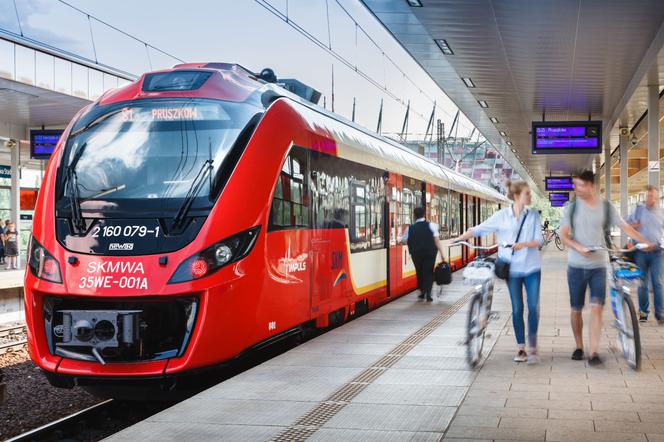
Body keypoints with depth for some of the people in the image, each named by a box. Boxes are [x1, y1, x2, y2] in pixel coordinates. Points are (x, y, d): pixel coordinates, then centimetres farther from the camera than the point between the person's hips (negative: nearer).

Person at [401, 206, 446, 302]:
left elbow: (404, 240, 11)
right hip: (430, 253, -1)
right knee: (429, 272, 4)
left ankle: (422, 292, 23)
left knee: (419, 272, 16)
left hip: (416, 253, 1)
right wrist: (441, 253, -6)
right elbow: (436, 240, -8)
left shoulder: (410, 228, 0)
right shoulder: (431, 225, -4)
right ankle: (428, 293, -7)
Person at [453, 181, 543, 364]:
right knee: (517, 309, 4)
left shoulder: (533, 216, 2)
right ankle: (520, 348, 15)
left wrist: (523, 244, -22)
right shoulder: (502, 216, -2)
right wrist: (458, 239, -7)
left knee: (533, 307, -7)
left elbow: (538, 240, -4)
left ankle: (532, 348, 4)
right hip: (512, 268, 0)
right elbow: (479, 229, 0)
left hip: (532, 268, 1)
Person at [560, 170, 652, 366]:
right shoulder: (571, 207, 0)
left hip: (599, 266, -1)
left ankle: (594, 352, -10)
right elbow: (564, 235, -4)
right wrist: (579, 248, -22)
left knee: (596, 307, -11)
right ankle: (579, 347, 23)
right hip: (576, 266, 1)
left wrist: (646, 242, -10)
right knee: (576, 309, 7)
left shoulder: (606, 207, 1)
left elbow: (625, 227, 2)